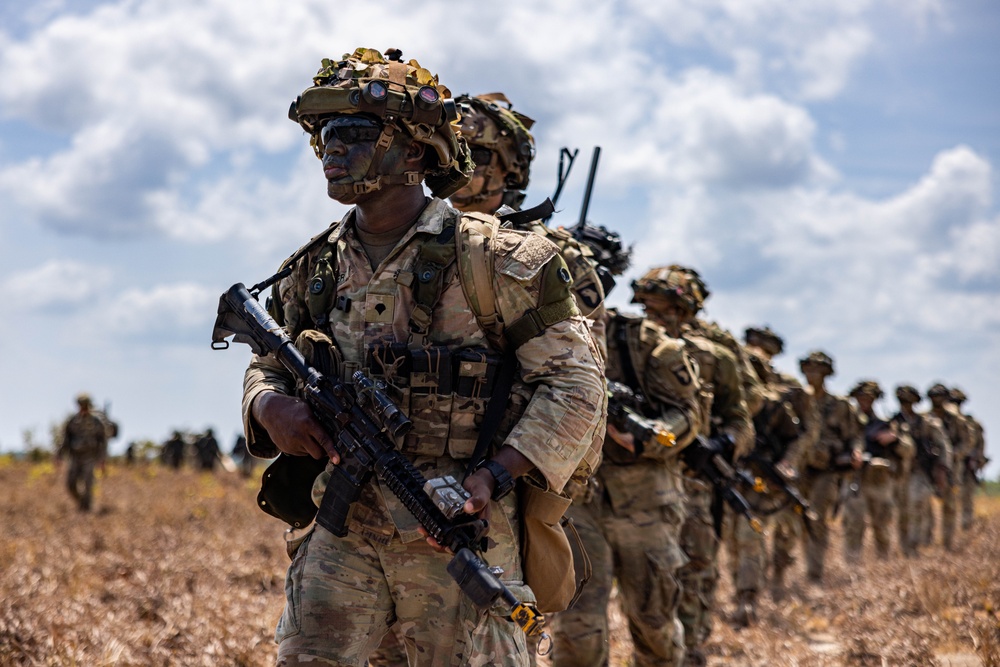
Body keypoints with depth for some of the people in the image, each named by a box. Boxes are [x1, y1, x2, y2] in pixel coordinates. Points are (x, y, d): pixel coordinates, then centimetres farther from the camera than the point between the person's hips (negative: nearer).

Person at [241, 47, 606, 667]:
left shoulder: (491, 257, -7)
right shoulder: (314, 271, 9)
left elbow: (575, 377, -7)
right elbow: (266, 367, 22)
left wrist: (495, 476, -18)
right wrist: (271, 406, -3)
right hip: (345, 529, 4)